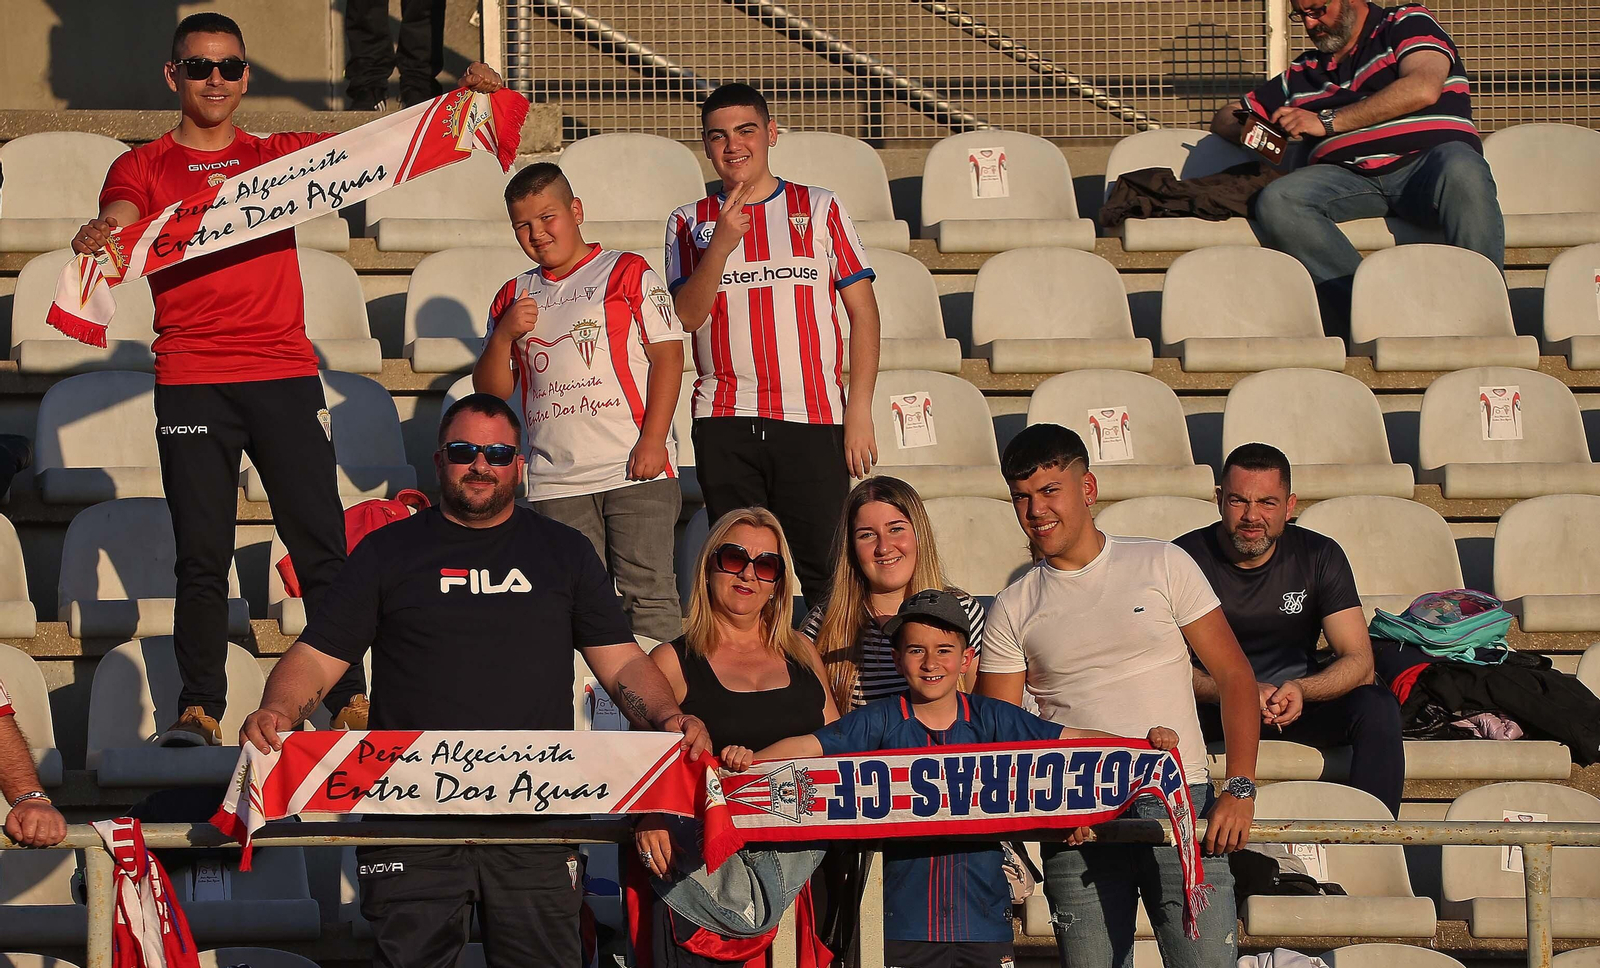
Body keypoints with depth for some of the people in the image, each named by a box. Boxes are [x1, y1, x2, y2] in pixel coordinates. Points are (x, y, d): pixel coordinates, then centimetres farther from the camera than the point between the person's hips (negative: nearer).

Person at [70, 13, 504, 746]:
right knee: (202, 555, -3)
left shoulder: (281, 156, 16)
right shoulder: (143, 170, 9)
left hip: (285, 374, 1)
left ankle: (350, 702, -1)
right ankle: (199, 712, 1)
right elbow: (117, 227, -9)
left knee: (320, 543, -4)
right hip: (191, 381, -1)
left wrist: (461, 98, -1)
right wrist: (96, 240, -33)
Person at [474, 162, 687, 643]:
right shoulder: (514, 297, 17)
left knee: (647, 591, -7)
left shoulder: (627, 273, 5)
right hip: (556, 481, 4)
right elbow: (491, 391, 16)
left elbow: (668, 354, -2)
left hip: (635, 470, -4)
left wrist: (653, 440, -12)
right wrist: (504, 334, -3)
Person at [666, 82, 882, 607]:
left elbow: (863, 310, 7)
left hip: (814, 421, -1)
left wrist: (860, 412, -2)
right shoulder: (690, 223, 12)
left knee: (826, 573, -7)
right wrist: (721, 244, -16)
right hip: (724, 424, 1)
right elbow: (686, 317, -1)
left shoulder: (820, 209, 9)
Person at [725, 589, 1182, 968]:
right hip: (904, 922, -1)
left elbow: (1071, 739, 6)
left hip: (982, 918, 1)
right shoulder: (881, 722, 2)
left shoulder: (990, 719, 6)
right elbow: (809, 746, -4)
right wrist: (748, 758, -22)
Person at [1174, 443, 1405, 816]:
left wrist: (1301, 689, -28)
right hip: (1212, 710, -2)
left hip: (1295, 703, 2)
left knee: (1378, 707, -27)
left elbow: (1359, 662, -6)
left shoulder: (1319, 556, -2)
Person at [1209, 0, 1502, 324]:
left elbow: (1424, 88, -6)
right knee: (1276, 202, -27)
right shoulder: (1302, 74, 29)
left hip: (1426, 161, -4)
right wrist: (1246, 129, 8)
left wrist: (1327, 122, -6)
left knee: (1462, 174, -39)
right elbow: (1224, 119, 36)